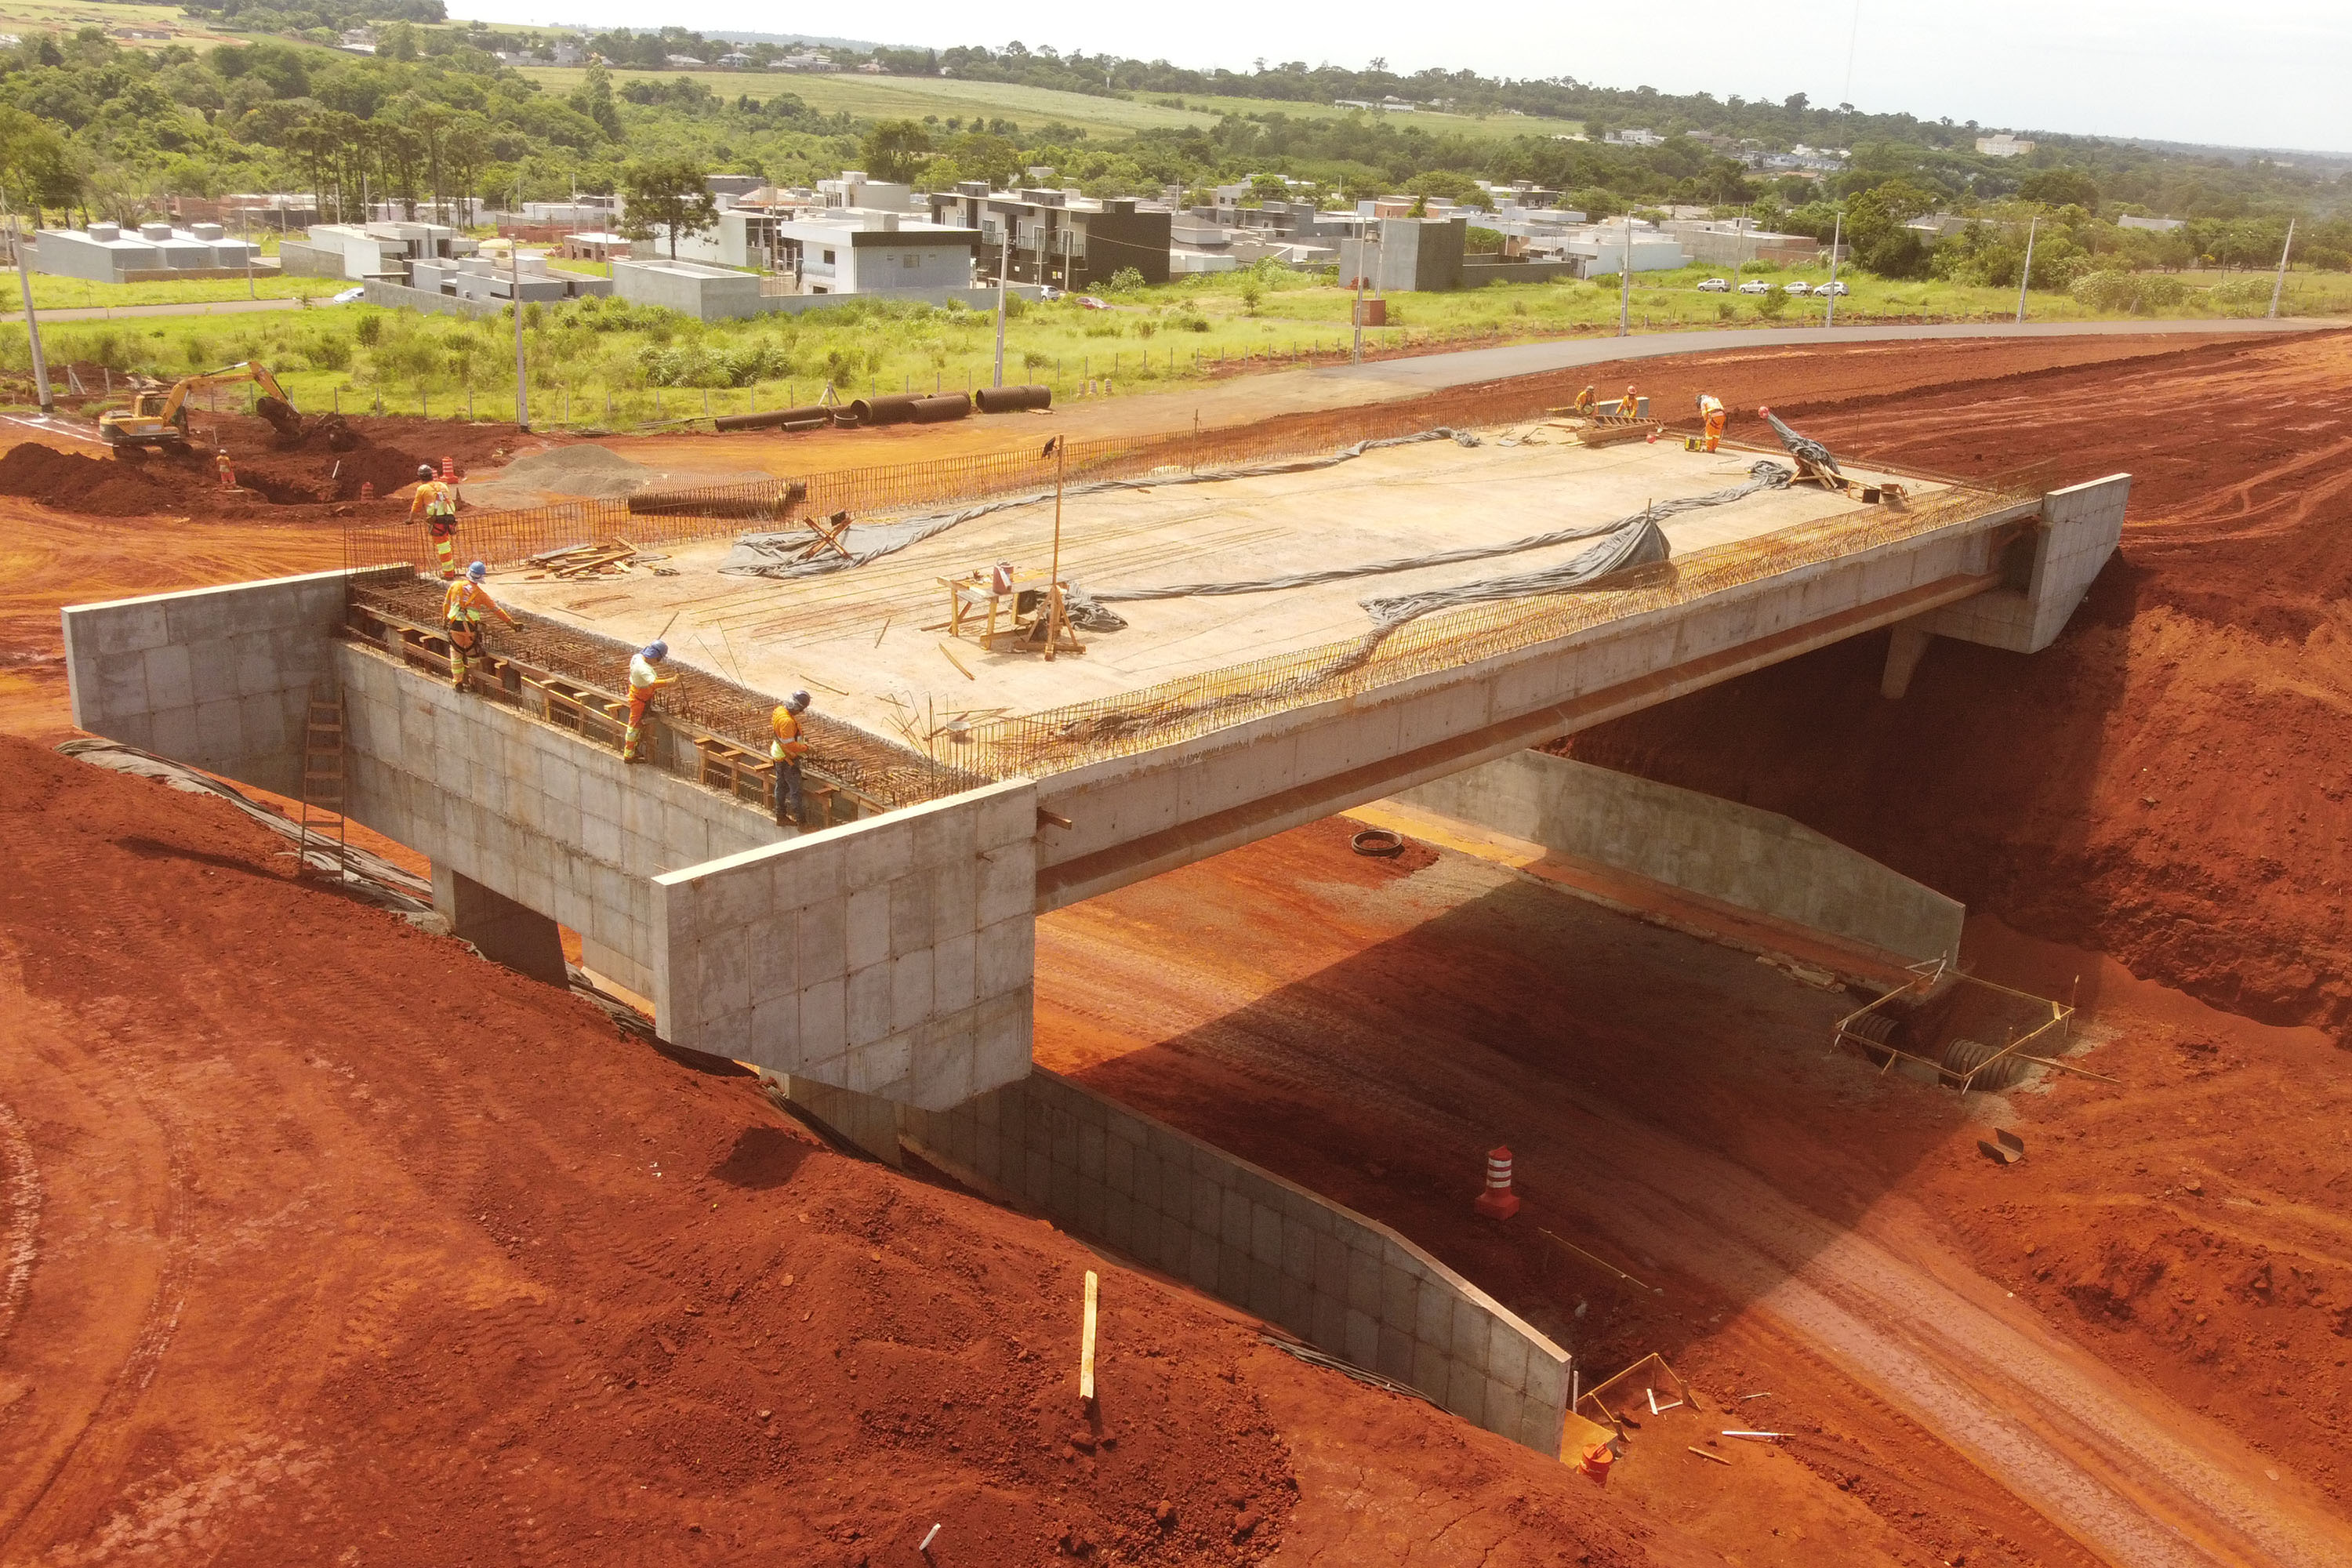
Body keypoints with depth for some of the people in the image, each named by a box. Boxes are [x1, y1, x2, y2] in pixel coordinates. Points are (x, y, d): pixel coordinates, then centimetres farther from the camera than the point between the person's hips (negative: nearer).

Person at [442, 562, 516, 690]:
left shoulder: (455, 586, 4)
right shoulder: (480, 593, -1)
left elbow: (446, 603, 17)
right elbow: (495, 608, 6)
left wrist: (445, 618, 33)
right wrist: (509, 620, 15)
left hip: (455, 625, 2)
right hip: (471, 626, -2)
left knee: (456, 653, 12)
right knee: (472, 653, 13)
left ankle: (457, 681, 15)